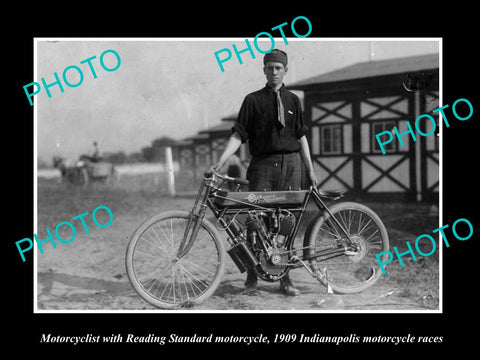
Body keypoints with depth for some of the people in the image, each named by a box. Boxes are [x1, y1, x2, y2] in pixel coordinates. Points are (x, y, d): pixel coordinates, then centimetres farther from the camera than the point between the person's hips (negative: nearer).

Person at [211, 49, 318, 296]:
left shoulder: (293, 100, 13)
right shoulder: (253, 100, 4)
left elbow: (301, 137, 14)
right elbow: (238, 135, -2)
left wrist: (310, 169, 11)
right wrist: (220, 162, -13)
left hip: (291, 165, 2)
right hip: (263, 165, -2)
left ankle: (285, 278, 11)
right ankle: (252, 275, 6)